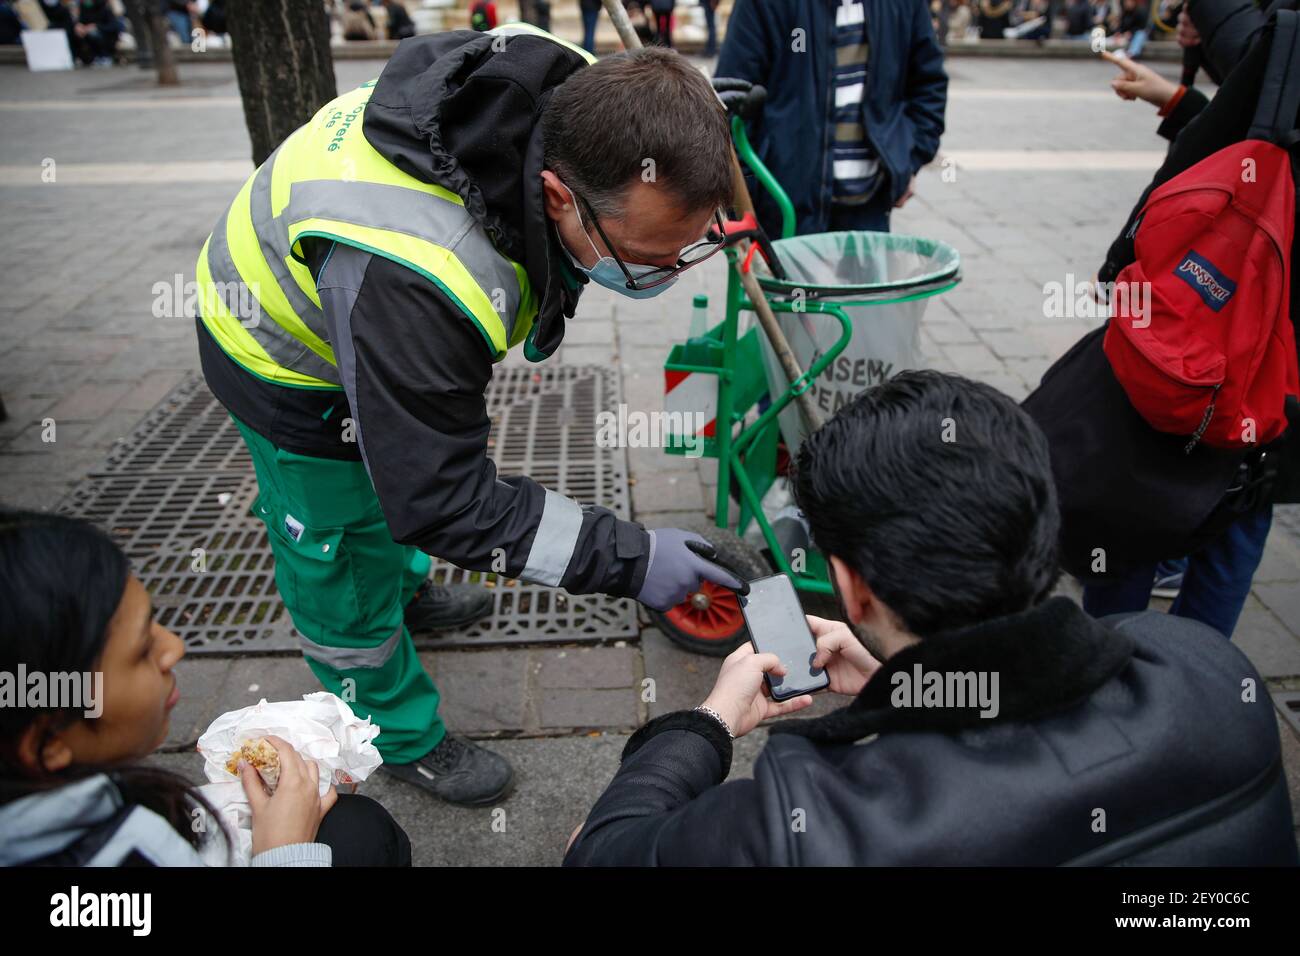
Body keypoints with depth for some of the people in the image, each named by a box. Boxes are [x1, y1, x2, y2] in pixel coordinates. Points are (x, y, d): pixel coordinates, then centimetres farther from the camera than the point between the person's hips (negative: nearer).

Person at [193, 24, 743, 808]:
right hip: (291, 359, -7)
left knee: (400, 467, 31)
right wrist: (626, 559, -39)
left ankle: (408, 589, 62)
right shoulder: (411, 278, -49)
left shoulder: (577, 98, -27)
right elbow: (443, 500, -38)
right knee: (345, 566, 9)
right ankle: (405, 739, 34)